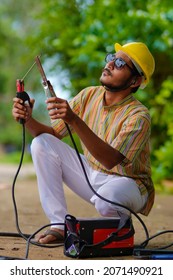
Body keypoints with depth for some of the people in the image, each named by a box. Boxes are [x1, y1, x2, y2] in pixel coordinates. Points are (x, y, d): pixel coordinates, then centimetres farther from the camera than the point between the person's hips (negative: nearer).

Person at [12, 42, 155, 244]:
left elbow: (111, 160, -36)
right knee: (41, 144, -10)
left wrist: (75, 121, -46)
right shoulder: (89, 96, -3)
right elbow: (52, 133, -1)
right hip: (91, 175, 6)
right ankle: (60, 225, -9)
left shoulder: (138, 116, -22)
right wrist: (28, 120, -23)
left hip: (127, 183, -6)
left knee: (106, 200, -40)